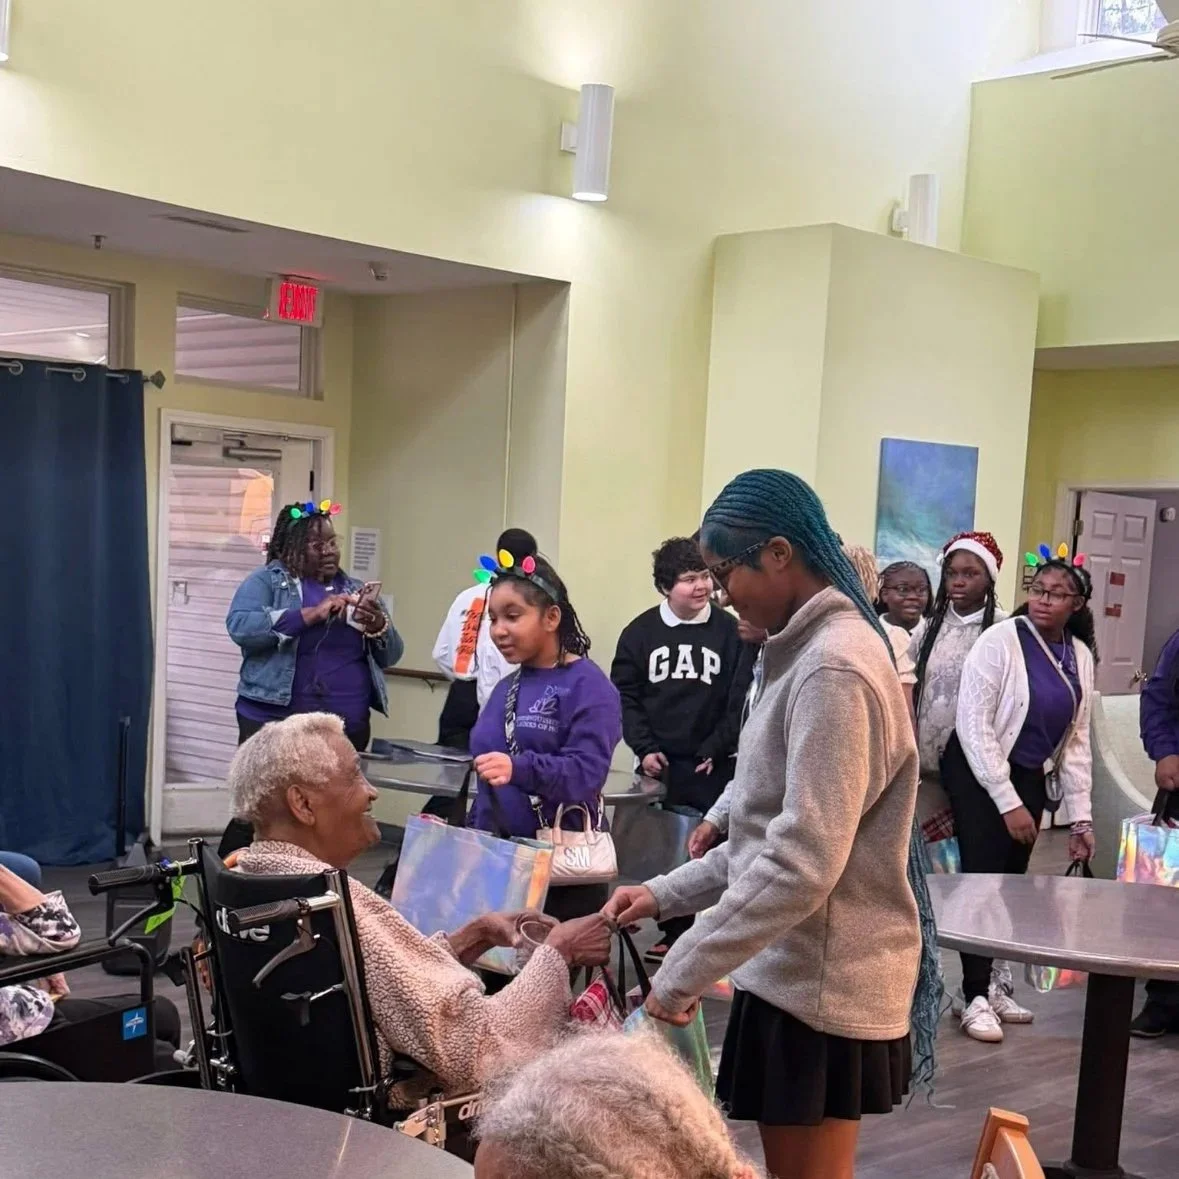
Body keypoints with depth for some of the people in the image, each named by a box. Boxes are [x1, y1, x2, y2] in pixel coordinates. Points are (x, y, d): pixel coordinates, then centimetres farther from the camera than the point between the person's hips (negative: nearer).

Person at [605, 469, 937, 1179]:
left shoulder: (835, 669, -20)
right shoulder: (811, 654, 13)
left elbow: (803, 863, -25)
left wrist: (683, 975, -20)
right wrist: (667, 894, 11)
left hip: (823, 986, -9)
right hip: (799, 972, 10)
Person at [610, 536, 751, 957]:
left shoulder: (730, 630, -1)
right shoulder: (641, 631, 3)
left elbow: (742, 699, -2)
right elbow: (624, 693, 4)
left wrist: (715, 749, -7)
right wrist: (643, 747, -5)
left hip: (711, 767, -2)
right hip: (658, 764, 2)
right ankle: (671, 935, 20)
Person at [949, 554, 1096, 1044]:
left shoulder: (1081, 655, 1)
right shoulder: (1000, 641, -17)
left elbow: (1077, 740, 7)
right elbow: (973, 726, -18)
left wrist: (1081, 817, 4)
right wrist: (1008, 802, -18)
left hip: (1033, 778, 6)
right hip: (979, 772, -6)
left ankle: (989, 983, 25)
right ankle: (974, 997, 4)